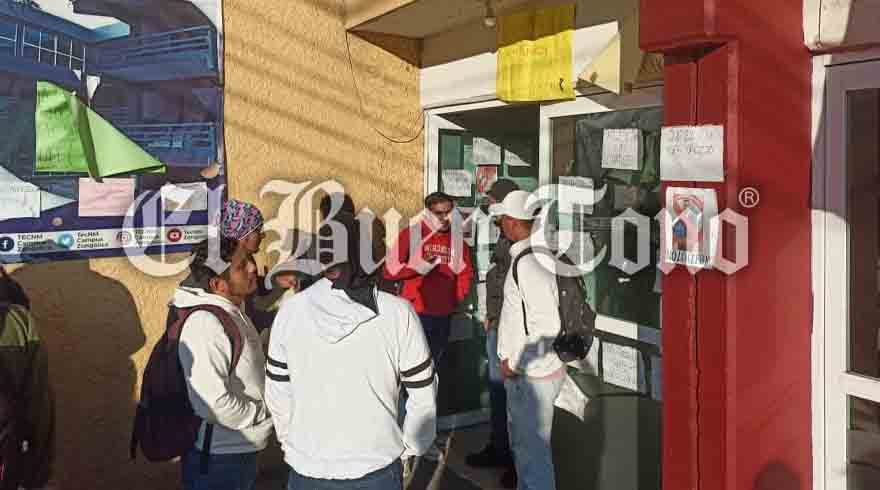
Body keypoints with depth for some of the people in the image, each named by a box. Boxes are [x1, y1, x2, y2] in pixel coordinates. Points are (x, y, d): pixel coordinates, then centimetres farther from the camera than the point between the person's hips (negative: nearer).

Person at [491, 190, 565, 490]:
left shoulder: (528, 262, -23)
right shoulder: (537, 253, 6)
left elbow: (548, 325, -28)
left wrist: (515, 363, -19)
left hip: (532, 376, -10)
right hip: (524, 372, 10)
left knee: (532, 450, 3)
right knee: (522, 442, 25)